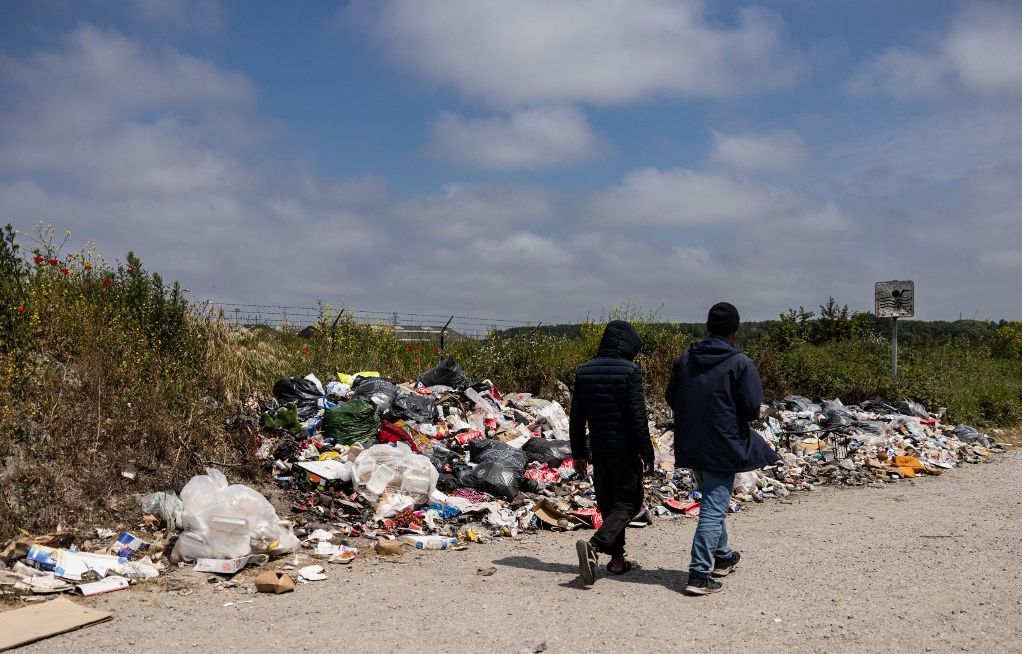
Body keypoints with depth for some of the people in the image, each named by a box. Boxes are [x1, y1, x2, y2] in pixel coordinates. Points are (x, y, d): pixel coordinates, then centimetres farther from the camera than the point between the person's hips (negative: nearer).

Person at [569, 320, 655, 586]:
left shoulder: (583, 372, 4)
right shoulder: (630, 371, -13)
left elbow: (576, 417, 7)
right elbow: (638, 417, -14)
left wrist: (578, 453, 14)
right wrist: (647, 453, -6)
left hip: (598, 449, 5)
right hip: (625, 450, -5)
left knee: (607, 502, 16)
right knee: (628, 502, 3)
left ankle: (617, 558, 22)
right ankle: (594, 545, -17)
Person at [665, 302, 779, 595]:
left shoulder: (685, 359, 2)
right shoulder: (741, 363, -12)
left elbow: (671, 398, 8)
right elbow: (752, 408, -15)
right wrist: (735, 417, 7)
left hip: (690, 446, 6)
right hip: (723, 447, -6)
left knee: (712, 502, 24)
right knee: (714, 509, -2)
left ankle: (722, 556, 40)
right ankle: (699, 574, -7)